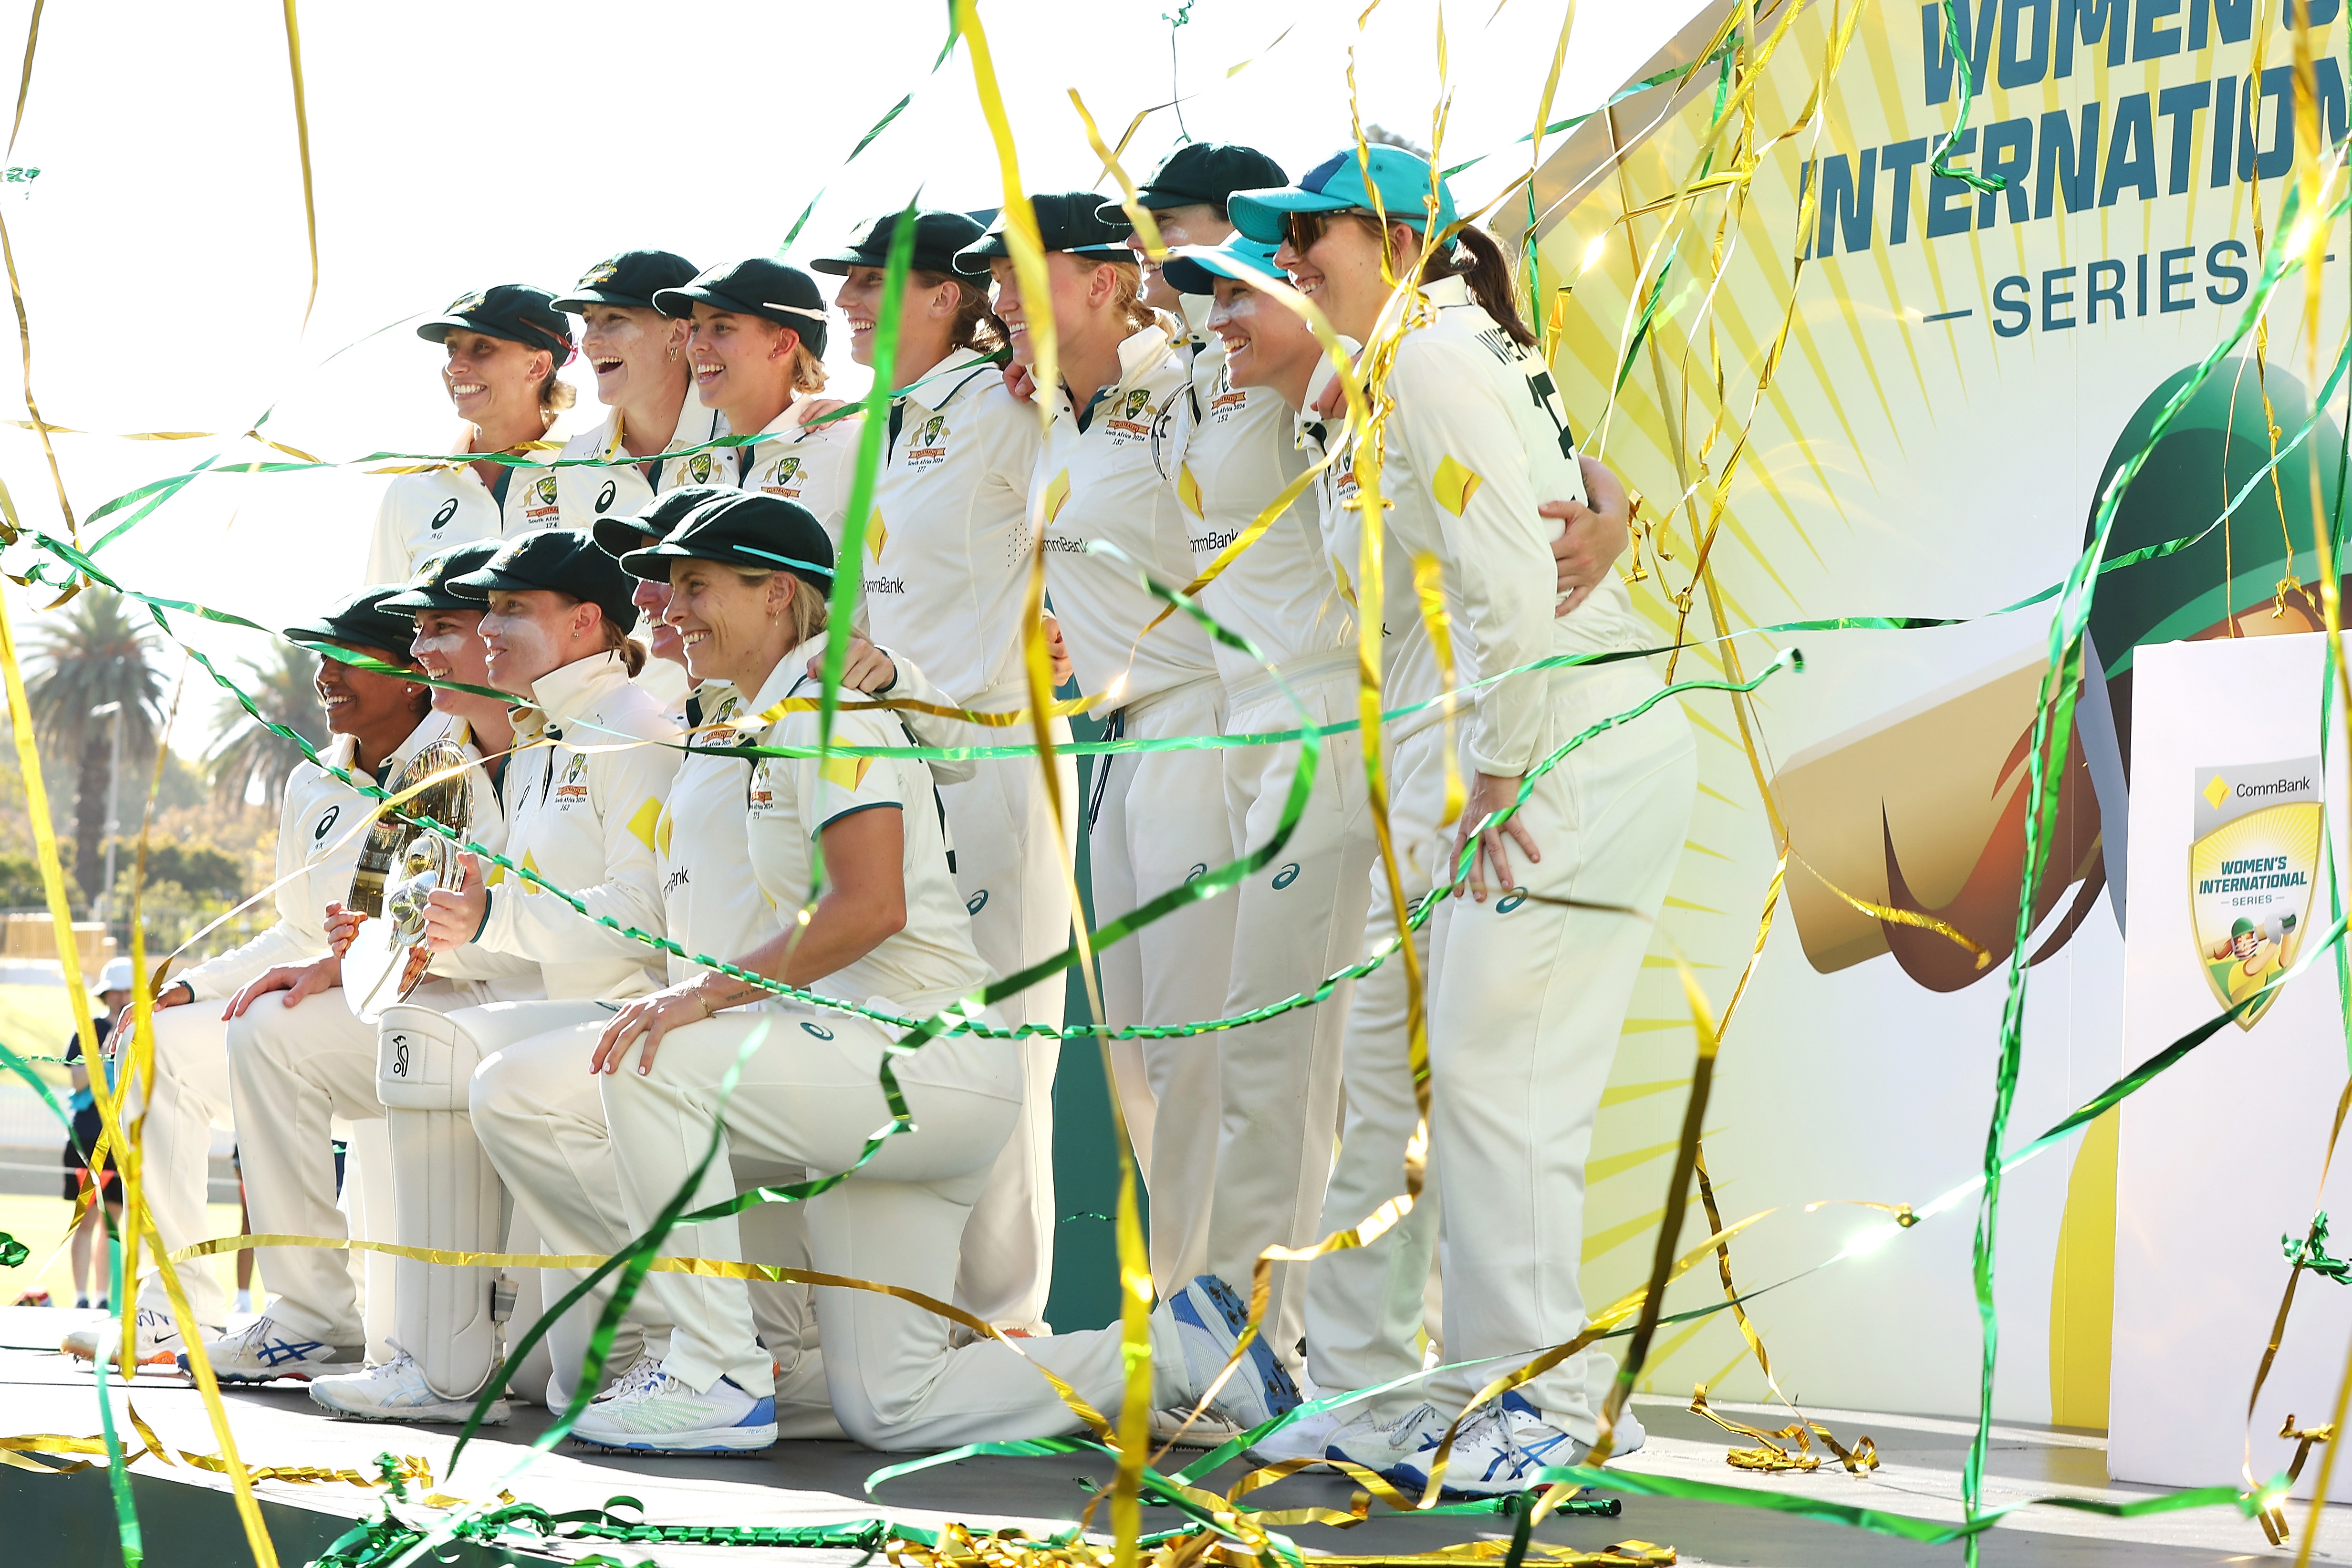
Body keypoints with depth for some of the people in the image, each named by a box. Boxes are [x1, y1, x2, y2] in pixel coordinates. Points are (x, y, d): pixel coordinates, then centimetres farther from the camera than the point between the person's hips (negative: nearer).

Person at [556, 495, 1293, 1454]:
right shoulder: (777, 721, 20)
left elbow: (871, 907, -23)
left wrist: (705, 997, -21)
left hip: (929, 1053, -10)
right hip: (883, 1086, 10)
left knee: (651, 1066, -18)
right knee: (885, 1410, 7)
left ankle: (717, 1386, -13)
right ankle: (1178, 1350, 16)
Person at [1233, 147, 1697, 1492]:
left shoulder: (1432, 360, -11)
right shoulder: (1480, 346, 19)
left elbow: (1513, 584, -19)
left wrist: (1499, 774, -15)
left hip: (1573, 748, -10)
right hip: (1601, 737, 10)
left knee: (1499, 1070, -7)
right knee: (1490, 1069, 11)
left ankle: (1553, 1399, -1)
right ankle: (1499, 1383, 17)